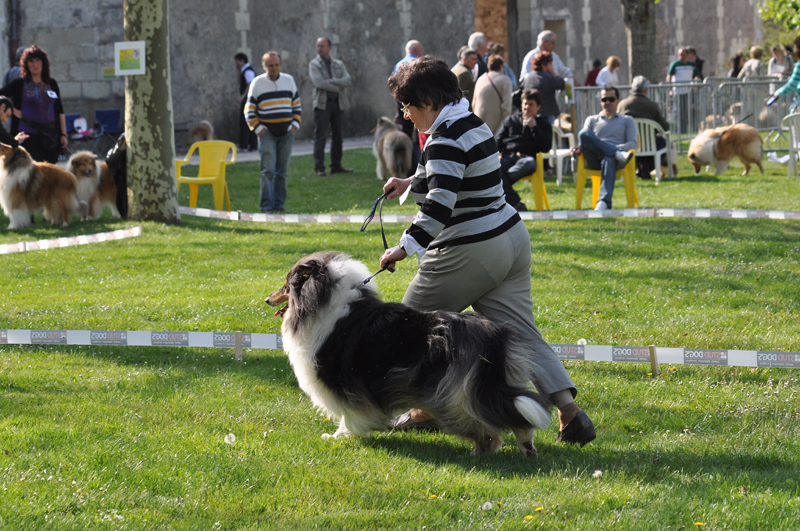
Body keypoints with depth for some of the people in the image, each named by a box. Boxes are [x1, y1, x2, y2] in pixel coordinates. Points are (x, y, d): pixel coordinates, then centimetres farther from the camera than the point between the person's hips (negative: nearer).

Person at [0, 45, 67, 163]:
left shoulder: (51, 84, 12)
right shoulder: (20, 84, 2)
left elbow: (60, 110, 15)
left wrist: (63, 134, 11)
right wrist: (14, 111, -7)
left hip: (51, 135, 4)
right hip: (29, 135, -4)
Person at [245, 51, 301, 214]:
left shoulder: (289, 80, 10)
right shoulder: (257, 83, 1)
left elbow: (296, 105, 17)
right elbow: (249, 110, 3)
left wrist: (295, 125, 5)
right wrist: (258, 128, -7)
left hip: (286, 133, 3)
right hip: (267, 132, -3)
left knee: (282, 170, 5)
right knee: (268, 169, -10)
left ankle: (279, 203, 10)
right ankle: (266, 205, -9)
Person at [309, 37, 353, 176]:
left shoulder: (339, 64, 14)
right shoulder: (314, 64, 4)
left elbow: (348, 80, 0)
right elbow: (318, 82, -11)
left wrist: (331, 81, -14)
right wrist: (338, 88, -7)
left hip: (338, 102, 4)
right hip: (322, 102, -4)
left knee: (337, 136, 7)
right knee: (320, 136, -8)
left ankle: (336, 166, 13)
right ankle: (319, 168, -8)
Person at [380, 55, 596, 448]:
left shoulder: (446, 140, -18)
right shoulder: (472, 124, 12)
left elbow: (441, 204, -30)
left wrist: (405, 247, -34)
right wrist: (411, 182, 29)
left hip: (470, 251, -9)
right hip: (510, 238, 9)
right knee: (519, 334, 5)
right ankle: (569, 410, -10)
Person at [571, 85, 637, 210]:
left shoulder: (627, 121, 28)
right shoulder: (591, 120, 33)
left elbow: (633, 143, 12)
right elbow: (584, 138, 17)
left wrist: (616, 148, -9)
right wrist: (578, 148, -8)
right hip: (595, 160, 2)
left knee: (608, 161, -42)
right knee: (583, 134, -29)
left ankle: (604, 202, -61)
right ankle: (619, 154, -41)